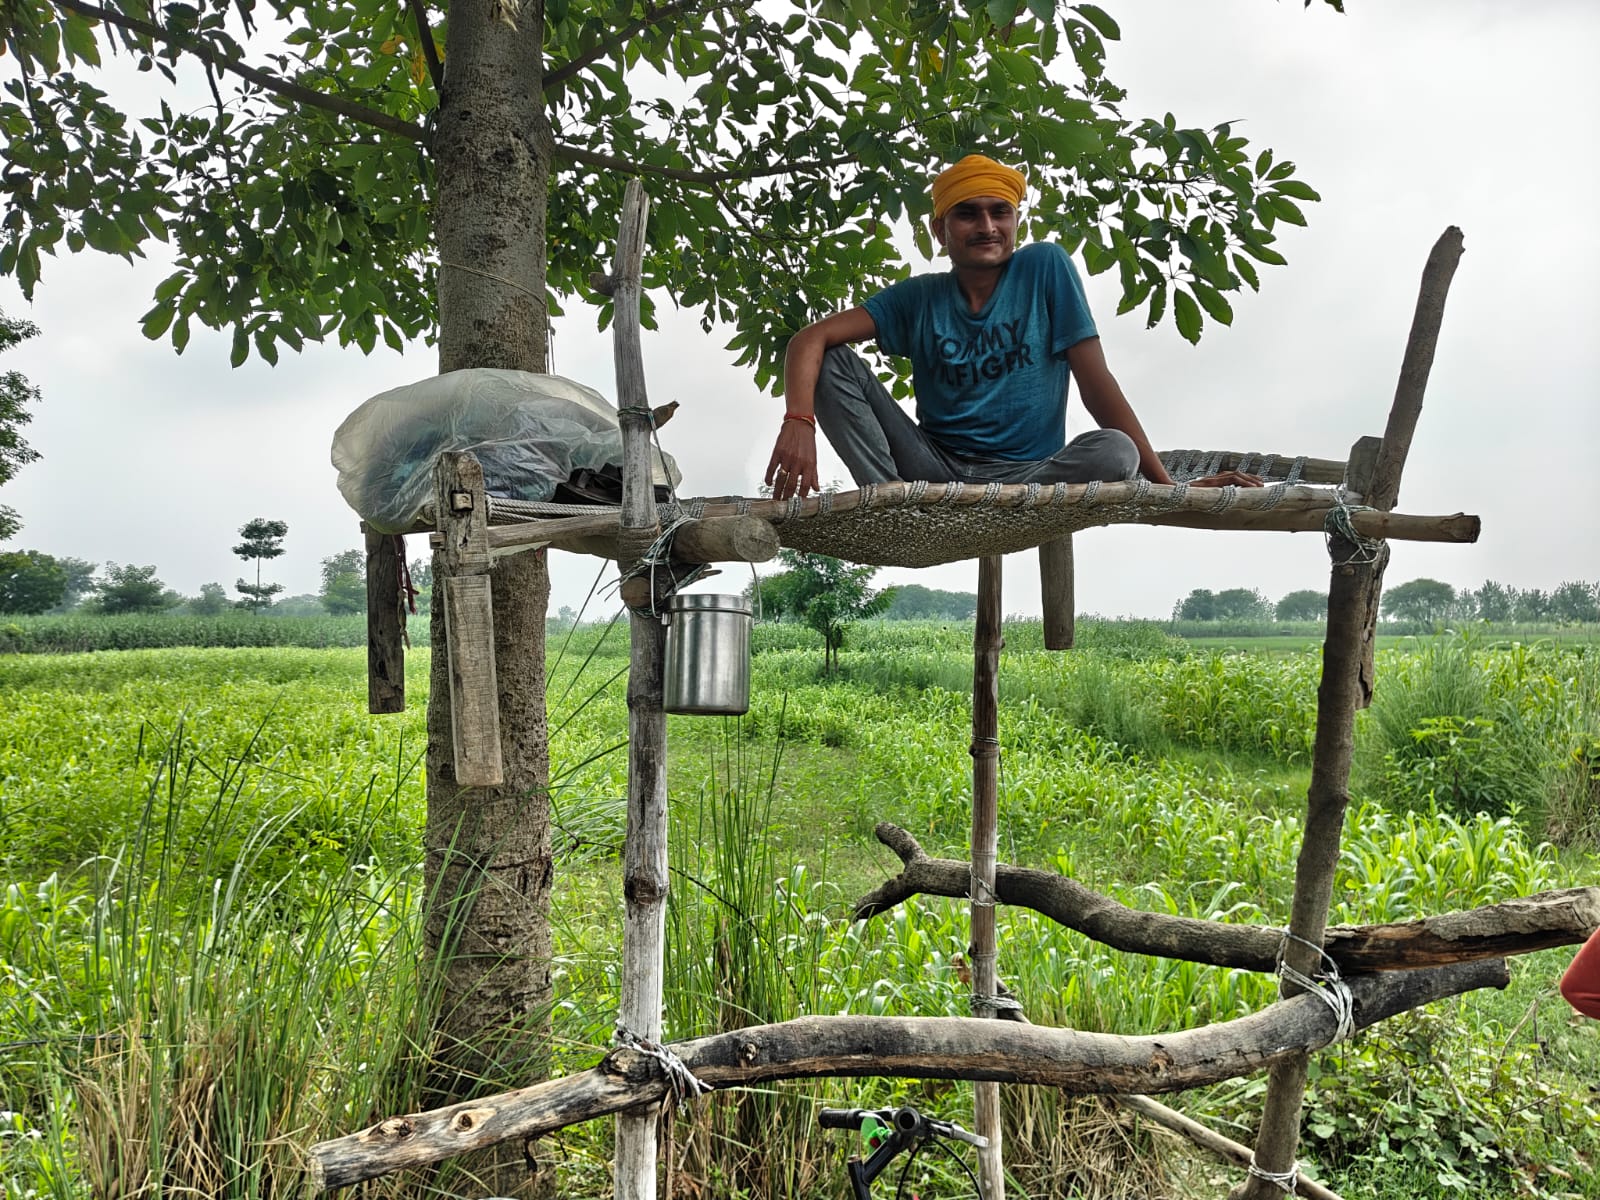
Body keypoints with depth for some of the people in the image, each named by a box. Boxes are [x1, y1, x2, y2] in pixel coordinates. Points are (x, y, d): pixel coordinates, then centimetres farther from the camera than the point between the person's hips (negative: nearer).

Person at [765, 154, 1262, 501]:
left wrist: (1167, 486, -13)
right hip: (936, 467, 2)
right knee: (834, 360, -11)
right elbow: (811, 339, -8)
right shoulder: (919, 298, 2)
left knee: (1114, 451, -33)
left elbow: (1096, 385, -7)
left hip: (1029, 476, -1)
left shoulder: (1045, 267, -3)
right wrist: (798, 421, -30)